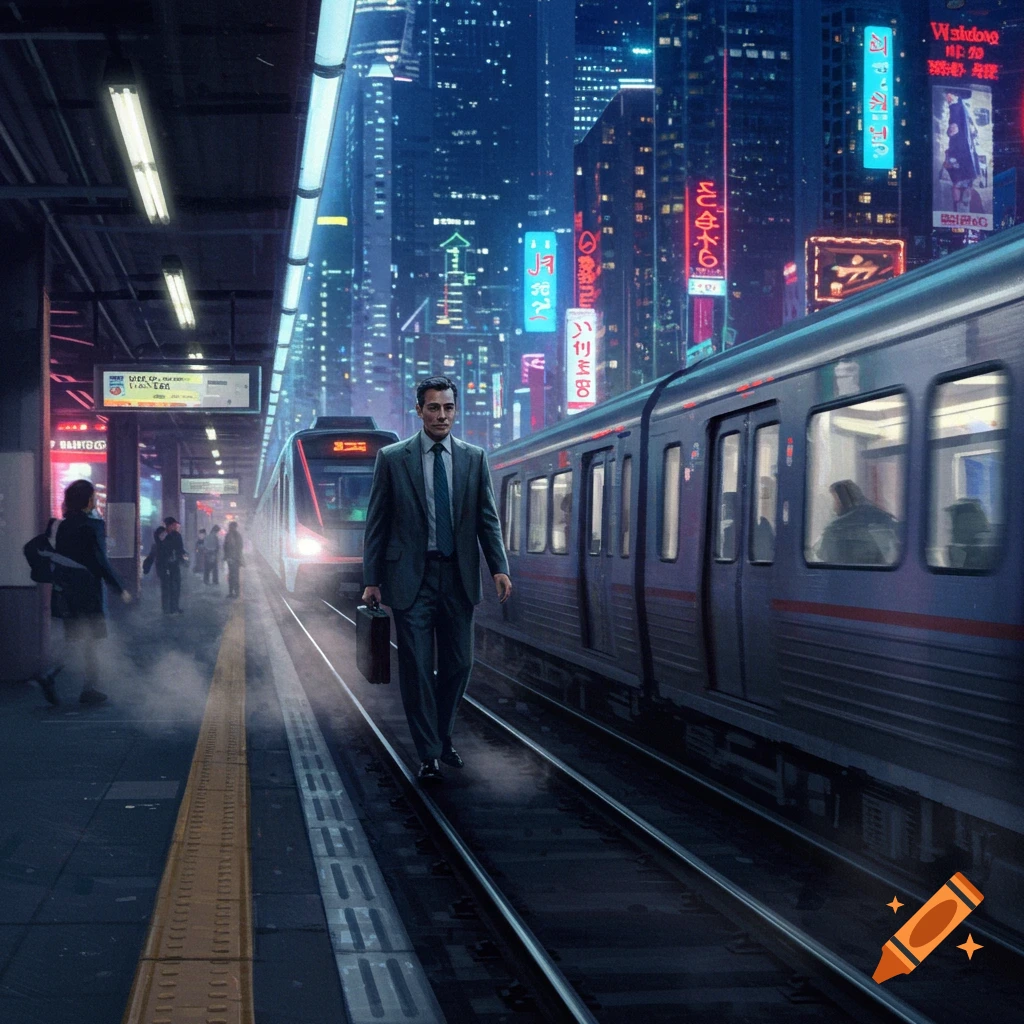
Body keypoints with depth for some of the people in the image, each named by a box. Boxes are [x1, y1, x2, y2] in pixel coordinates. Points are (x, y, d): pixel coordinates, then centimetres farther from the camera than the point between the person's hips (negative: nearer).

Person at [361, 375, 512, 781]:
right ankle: (428, 752, 7)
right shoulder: (392, 458, 0)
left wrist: (499, 568, -5)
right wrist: (372, 579, -2)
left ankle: (442, 737, 29)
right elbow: (376, 523, 2)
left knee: (458, 664, 8)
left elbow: (487, 518, 8)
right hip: (411, 578, -3)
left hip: (458, 577, 3)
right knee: (416, 668, -2)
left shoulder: (474, 458, 7)